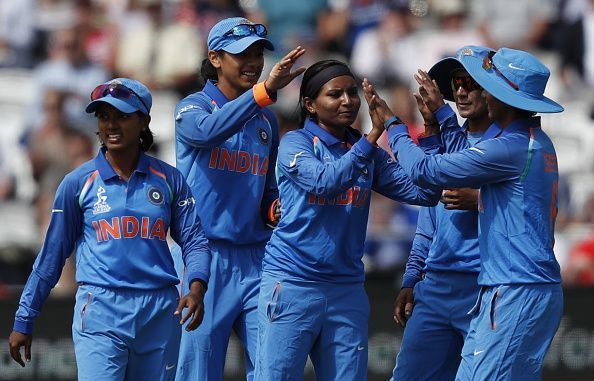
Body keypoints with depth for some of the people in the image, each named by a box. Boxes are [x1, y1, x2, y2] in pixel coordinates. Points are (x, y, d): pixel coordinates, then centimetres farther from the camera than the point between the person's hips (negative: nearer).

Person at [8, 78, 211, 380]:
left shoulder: (168, 179, 9)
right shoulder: (78, 182, 5)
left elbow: (194, 240, 8)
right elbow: (52, 252, 9)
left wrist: (196, 289, -13)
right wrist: (23, 321, 9)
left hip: (160, 312, 2)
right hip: (100, 312, -2)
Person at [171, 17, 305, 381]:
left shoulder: (266, 119, 16)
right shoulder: (194, 106, -1)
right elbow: (207, 131, -26)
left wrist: (276, 208, 1)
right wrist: (264, 90, -36)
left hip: (256, 258, 5)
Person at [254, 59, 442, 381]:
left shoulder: (368, 152, 11)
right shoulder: (296, 143, -3)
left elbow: (424, 192, 1)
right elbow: (325, 182, -23)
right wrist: (373, 136, -24)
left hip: (347, 290, 5)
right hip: (292, 282, -5)